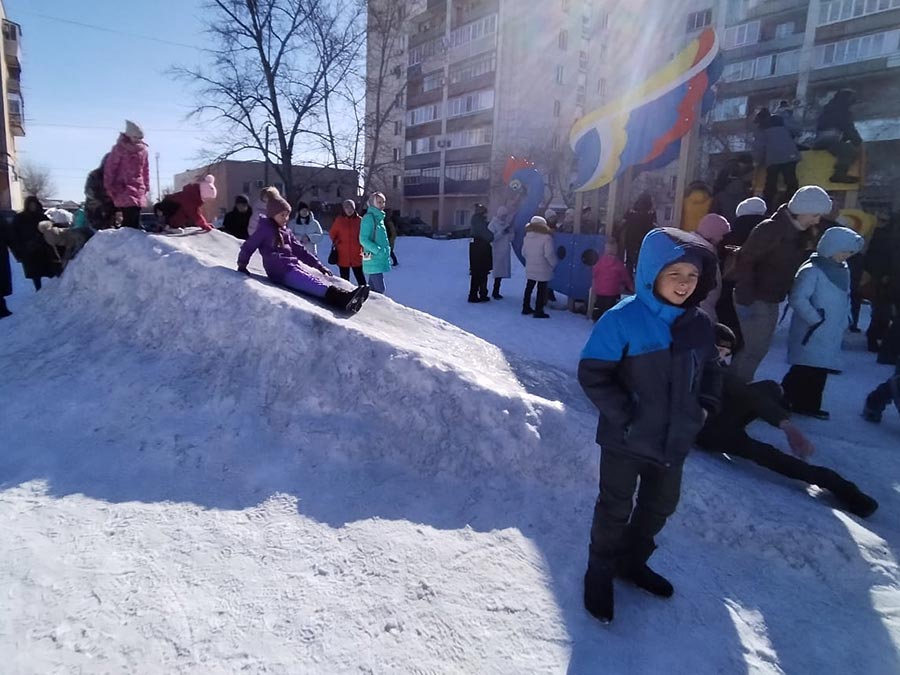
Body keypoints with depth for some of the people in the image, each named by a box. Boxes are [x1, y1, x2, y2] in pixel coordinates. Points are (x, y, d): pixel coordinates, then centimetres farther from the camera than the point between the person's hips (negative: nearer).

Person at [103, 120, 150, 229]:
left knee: (136, 220, 3)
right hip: (124, 189, -5)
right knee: (130, 220, -17)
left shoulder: (143, 149, 10)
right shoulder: (119, 148, -5)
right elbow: (109, 168, -3)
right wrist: (109, 188, -4)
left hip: (139, 190, 5)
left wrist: (146, 186, 16)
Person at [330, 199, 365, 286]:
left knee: (360, 278, 0)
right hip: (343, 256, 1)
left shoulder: (359, 220, 1)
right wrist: (335, 242, 1)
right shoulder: (339, 220, 2)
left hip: (356, 256, -1)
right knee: (344, 279, 10)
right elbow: (332, 233, 14)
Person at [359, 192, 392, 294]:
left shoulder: (379, 217, 15)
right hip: (373, 260, -9)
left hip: (380, 259, 9)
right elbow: (363, 240, -16)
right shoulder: (369, 218, -11)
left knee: (373, 289, 13)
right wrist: (378, 250, -21)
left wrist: (387, 254, 18)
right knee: (380, 290, -13)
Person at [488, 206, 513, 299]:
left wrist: (510, 231, -6)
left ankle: (496, 292, 13)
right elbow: (491, 238, -16)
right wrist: (502, 232, -19)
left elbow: (511, 238, 12)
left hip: (505, 252, 6)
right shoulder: (493, 224, -5)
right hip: (496, 252, -6)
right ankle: (495, 292, -4)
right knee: (498, 272, -10)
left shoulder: (507, 223, 13)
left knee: (501, 272, 6)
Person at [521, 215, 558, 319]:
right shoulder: (546, 238, -15)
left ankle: (526, 307, 26)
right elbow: (549, 254, -18)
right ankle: (538, 311, 3)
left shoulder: (527, 237, 3)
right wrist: (554, 263, -3)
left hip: (530, 268, 6)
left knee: (529, 288, 17)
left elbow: (523, 252, 9)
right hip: (543, 269, -6)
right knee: (541, 290, 1)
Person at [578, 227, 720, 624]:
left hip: (675, 441, 6)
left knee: (660, 506, 22)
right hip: (627, 440, -6)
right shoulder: (622, 320, -21)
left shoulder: (699, 326, -2)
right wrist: (624, 415, -21)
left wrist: (705, 406, -1)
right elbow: (592, 374, -18)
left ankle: (632, 561, 46)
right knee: (616, 509, 10)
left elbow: (710, 372, 15)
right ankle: (600, 572, 34)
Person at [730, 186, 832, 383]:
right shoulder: (770, 229, -18)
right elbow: (745, 260, -22)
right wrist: (745, 299, -25)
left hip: (772, 301, 9)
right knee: (756, 350, -5)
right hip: (755, 300, -9)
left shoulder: (800, 234, 8)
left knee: (758, 348, 16)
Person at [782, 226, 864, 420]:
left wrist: (842, 325, 13)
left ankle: (808, 405, 20)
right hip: (811, 334, -8)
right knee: (804, 371, -8)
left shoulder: (843, 271, 12)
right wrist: (816, 320, -17)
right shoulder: (812, 270, -14)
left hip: (831, 335, 8)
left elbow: (845, 300, 21)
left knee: (820, 370, 10)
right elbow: (798, 299, -22)